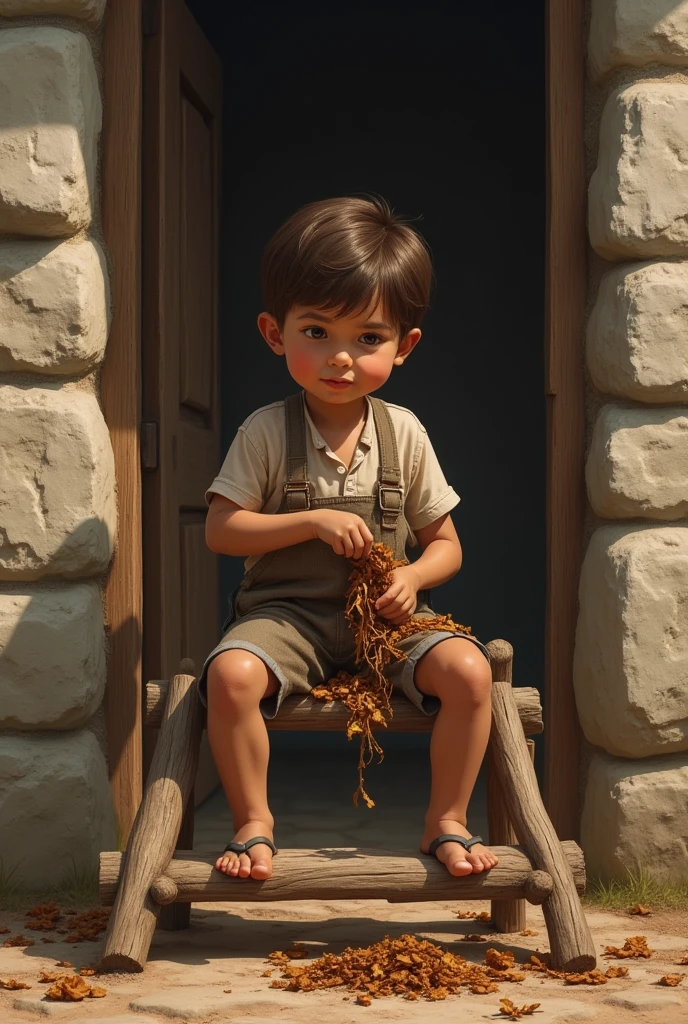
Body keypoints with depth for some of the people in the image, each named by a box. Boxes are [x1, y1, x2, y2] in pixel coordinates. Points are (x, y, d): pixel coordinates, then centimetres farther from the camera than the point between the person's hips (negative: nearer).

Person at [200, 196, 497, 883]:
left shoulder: (404, 434, 2)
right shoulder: (267, 432, -3)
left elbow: (445, 544, 8)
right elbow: (221, 530, -7)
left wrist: (411, 579, -15)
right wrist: (313, 521, -17)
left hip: (386, 617, 2)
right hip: (286, 612, -1)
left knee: (469, 670, -24)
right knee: (230, 675, -32)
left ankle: (446, 823, -4)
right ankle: (253, 823, -9)